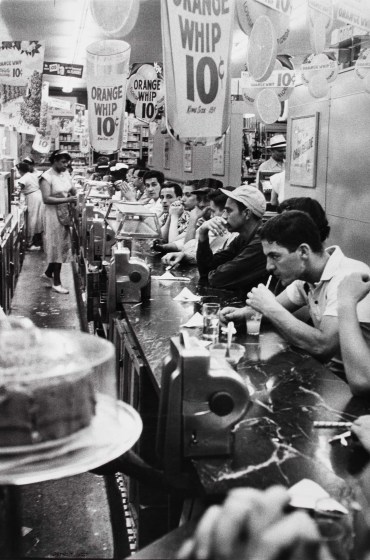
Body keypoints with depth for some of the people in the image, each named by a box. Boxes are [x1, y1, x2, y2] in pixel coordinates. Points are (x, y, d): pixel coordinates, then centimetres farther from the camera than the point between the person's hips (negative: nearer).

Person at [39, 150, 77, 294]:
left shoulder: (66, 174, 8)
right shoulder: (47, 177, -14)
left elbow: (72, 191, 14)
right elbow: (46, 199, -21)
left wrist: (78, 194, -9)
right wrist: (67, 199, -26)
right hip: (54, 215, -7)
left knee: (62, 246, 12)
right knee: (58, 247, -1)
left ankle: (48, 274, 30)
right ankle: (56, 283, 9)